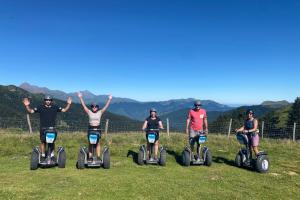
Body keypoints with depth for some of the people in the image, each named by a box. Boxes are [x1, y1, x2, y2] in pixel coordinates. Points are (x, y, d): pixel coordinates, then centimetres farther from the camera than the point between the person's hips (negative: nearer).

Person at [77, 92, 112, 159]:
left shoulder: (100, 112, 3)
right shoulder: (89, 112, 2)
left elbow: (106, 106, -1)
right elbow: (83, 105, -1)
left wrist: (109, 99, -6)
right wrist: (80, 98, -4)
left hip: (97, 128, 0)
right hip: (91, 128, 0)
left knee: (98, 143, 3)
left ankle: (98, 156, 7)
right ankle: (90, 156, 10)